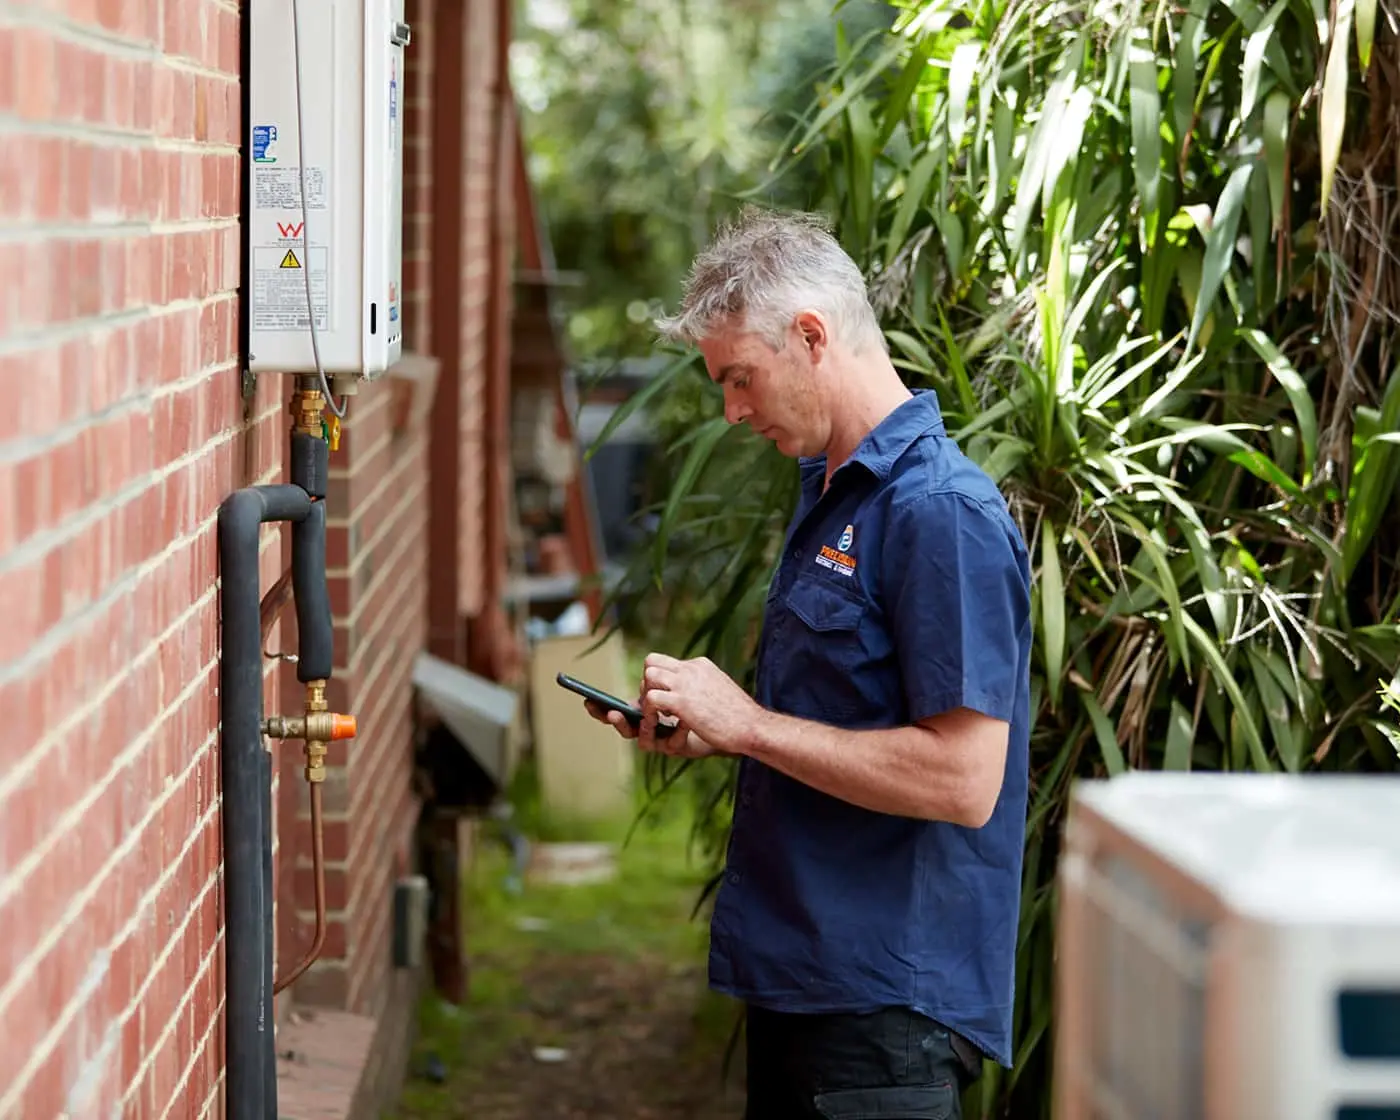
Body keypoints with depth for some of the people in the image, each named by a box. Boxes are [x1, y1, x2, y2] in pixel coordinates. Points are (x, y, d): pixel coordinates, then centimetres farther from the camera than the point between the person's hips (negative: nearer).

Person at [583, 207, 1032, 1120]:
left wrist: (749, 723, -18)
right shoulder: (832, 490, 13)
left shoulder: (942, 512, -18)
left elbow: (964, 779, -23)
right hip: (798, 976, 9)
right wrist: (701, 730, 6)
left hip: (889, 1006, -9)